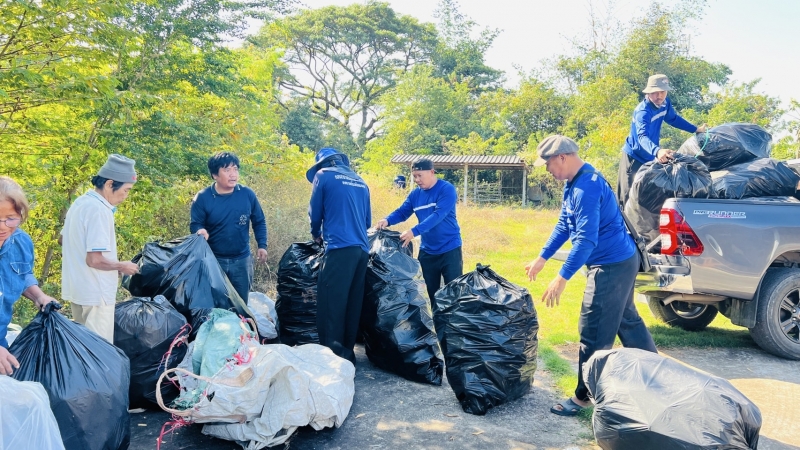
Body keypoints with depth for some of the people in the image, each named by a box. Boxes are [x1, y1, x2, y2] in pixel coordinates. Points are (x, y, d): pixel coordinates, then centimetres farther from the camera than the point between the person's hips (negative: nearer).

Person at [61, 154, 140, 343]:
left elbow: (64, 239, 21)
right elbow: (95, 259, -26)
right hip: (95, 293, -10)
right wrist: (122, 266, -9)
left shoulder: (80, 202, 8)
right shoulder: (99, 209, -21)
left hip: (77, 289, 10)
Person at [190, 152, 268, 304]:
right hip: (213, 259, -1)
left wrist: (262, 245, -3)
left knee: (241, 303, 16)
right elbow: (195, 224, -5)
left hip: (241, 260, 2)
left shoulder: (247, 194, -5)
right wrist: (201, 231, -29)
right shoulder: (202, 197, -11)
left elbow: (259, 222, 5)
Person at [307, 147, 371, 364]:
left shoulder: (323, 175, 6)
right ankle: (347, 352, 16)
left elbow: (315, 213, 10)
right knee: (353, 304, 10)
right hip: (362, 249, 6)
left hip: (339, 248, -6)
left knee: (331, 303, -4)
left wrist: (316, 234, 28)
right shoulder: (361, 182, 21)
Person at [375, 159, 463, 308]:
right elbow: (402, 212, 4)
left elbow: (438, 215, -26)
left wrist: (414, 231, -36)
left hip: (449, 249, -6)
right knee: (431, 292, 14)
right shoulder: (416, 194, 4)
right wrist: (387, 220, -19)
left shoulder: (447, 189, -15)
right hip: (427, 251, 6)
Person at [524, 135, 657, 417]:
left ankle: (584, 397, 10)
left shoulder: (586, 187, -25)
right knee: (627, 320, 21)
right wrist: (541, 258, 15)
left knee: (594, 333, -2)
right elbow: (563, 225, 15)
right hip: (621, 259, 11)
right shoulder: (574, 183, 8)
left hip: (611, 266, -10)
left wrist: (562, 278, -27)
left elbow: (586, 239, -29)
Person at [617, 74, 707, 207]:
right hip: (634, 157, -7)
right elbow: (642, 137, -44)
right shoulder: (643, 111, -27)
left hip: (650, 158, 8)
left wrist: (696, 129, 19)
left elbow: (674, 119, 19)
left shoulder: (665, 103, -4)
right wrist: (657, 151, -62)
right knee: (629, 197, -10)